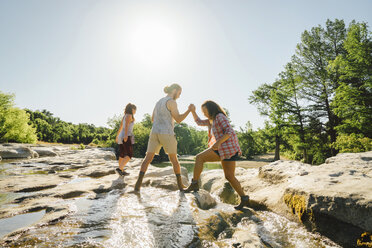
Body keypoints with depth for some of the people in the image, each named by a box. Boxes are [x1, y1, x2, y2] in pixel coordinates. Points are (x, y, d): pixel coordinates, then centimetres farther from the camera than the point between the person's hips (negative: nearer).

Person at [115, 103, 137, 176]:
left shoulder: (124, 116, 19)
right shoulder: (129, 116, -6)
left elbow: (120, 127, 24)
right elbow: (126, 125, -21)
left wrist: (117, 136, 31)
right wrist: (126, 135, -32)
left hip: (121, 137, 9)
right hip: (127, 137, -9)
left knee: (122, 155, 13)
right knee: (129, 155, -9)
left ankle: (122, 171, 20)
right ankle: (119, 169, -23)